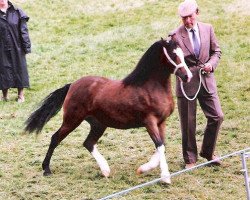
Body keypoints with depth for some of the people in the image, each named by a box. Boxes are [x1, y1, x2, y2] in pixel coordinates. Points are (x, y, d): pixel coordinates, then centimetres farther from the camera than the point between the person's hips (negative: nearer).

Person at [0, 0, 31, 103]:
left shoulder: (17, 12, -1)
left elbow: (23, 31, 0)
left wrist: (26, 46, -4)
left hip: (16, 48, 0)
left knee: (19, 69, 6)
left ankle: (20, 95, 18)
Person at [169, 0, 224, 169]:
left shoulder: (208, 29, 3)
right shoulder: (176, 35, -7)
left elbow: (216, 51, 11)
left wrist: (211, 63, -8)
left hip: (206, 80, 3)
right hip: (186, 82, -3)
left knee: (217, 117, 2)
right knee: (188, 123, 4)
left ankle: (208, 152, 21)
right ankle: (190, 159, 19)